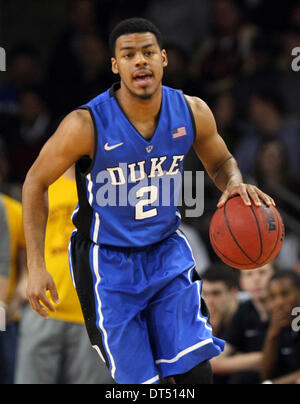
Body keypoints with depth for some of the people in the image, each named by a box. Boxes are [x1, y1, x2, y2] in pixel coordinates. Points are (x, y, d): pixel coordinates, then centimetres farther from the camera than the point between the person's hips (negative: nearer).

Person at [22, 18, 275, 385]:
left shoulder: (192, 113, -10)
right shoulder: (87, 125, -21)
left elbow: (219, 162, 11)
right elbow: (36, 182, -7)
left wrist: (234, 183, -14)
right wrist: (36, 266, -12)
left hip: (167, 253, 4)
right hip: (108, 261, -3)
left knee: (195, 372, -4)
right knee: (137, 382, -3)